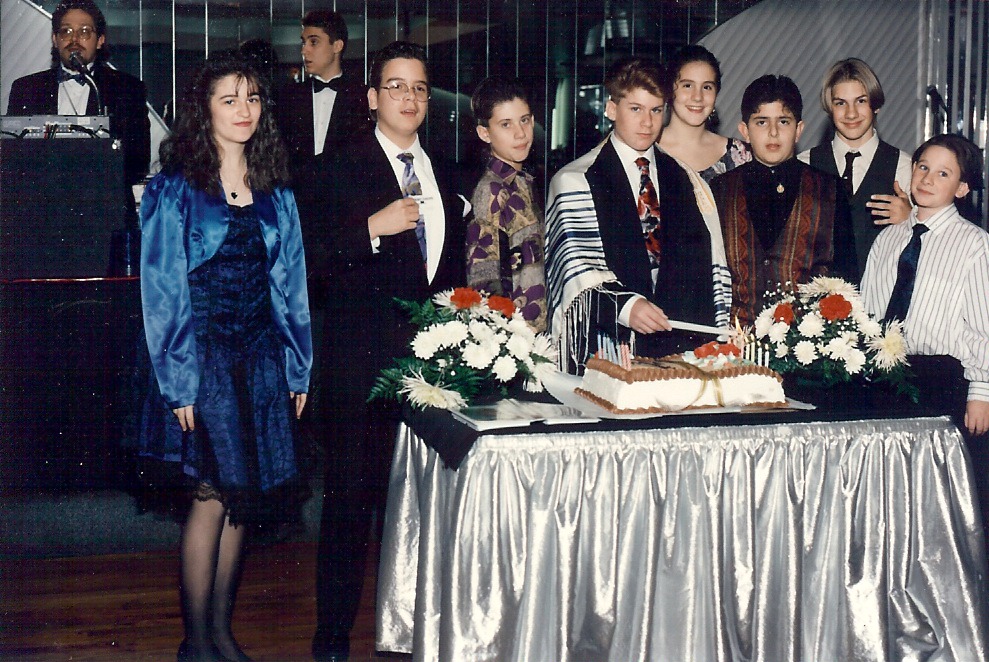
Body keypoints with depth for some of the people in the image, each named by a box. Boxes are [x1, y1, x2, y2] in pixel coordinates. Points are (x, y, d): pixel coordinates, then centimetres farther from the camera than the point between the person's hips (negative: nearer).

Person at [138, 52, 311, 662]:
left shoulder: (274, 192, 10)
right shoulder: (176, 189, -4)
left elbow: (289, 283, 11)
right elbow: (163, 289, -7)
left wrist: (297, 367, 7)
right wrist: (179, 380, -12)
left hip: (262, 358, 5)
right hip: (204, 357, -4)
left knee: (242, 496, 8)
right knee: (213, 494, -4)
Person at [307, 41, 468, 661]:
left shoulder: (443, 172, 17)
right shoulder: (341, 167, 0)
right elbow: (315, 254, -10)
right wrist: (373, 229, -23)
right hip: (363, 360, -5)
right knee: (350, 499, 0)